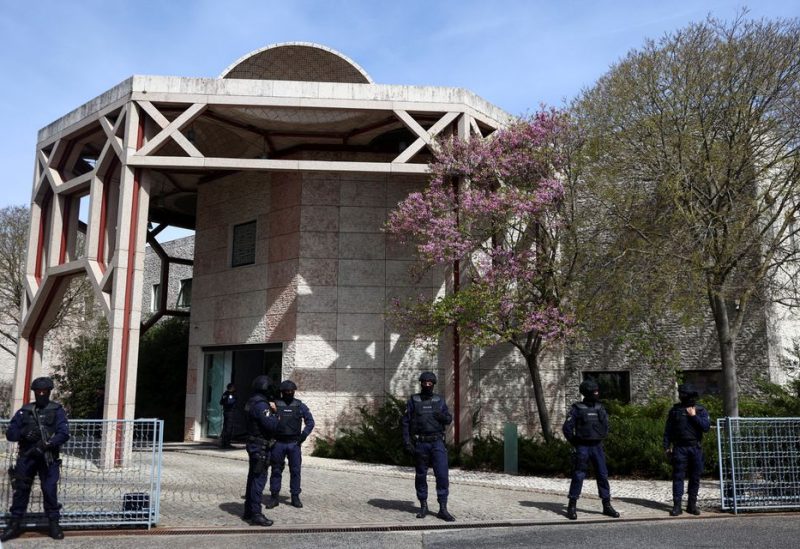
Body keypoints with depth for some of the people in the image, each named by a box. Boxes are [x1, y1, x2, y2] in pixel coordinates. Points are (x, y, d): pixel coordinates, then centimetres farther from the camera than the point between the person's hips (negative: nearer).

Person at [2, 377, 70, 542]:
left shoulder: (57, 410, 0)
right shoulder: (24, 411, 9)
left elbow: (64, 434, -10)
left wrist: (46, 444, -23)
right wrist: (23, 433, -15)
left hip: (48, 458, -2)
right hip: (26, 457, 3)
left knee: (50, 490, -3)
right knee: (21, 490, 6)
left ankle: (54, 524, 7)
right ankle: (14, 524, 17)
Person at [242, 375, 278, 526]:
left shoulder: (251, 403, 12)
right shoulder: (261, 405, -20)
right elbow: (270, 424, -27)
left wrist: (270, 408, 9)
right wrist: (276, 417, -8)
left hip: (253, 445, 11)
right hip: (261, 447, -11)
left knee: (253, 478, 17)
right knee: (259, 479, -7)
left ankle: (248, 512, 26)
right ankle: (255, 514, -5)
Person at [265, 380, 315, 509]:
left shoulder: (300, 405, 3)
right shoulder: (275, 404, -1)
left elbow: (310, 421, 6)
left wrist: (303, 436, -3)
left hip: (294, 444, 1)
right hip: (278, 443, -1)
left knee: (295, 471, 4)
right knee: (276, 470, 6)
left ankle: (295, 497, 14)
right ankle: (274, 497, 14)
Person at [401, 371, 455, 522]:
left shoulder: (440, 400, 9)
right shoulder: (413, 401, 3)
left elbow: (449, 419, 14)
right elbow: (406, 422, 0)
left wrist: (443, 416, -11)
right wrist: (407, 442, -10)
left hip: (437, 443, 1)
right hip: (420, 443, -1)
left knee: (442, 475, -8)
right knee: (421, 476, 7)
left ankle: (443, 509, -4)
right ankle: (423, 506, 22)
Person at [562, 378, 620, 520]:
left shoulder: (600, 408, 7)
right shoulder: (577, 409, -8)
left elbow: (606, 425, 20)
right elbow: (567, 428, -9)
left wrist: (602, 437, 12)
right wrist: (575, 443, -3)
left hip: (597, 447, 5)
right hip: (582, 448, -5)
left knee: (603, 475, 5)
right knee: (578, 476, -2)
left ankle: (607, 506, 15)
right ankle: (572, 507, 6)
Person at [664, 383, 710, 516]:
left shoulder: (701, 410, 6)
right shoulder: (675, 410, 6)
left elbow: (706, 427, -7)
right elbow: (668, 430, 7)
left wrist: (694, 416, -11)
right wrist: (667, 447, 3)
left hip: (696, 448, 1)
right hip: (680, 448, -1)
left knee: (695, 477, 5)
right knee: (678, 476, -3)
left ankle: (692, 505, 16)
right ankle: (677, 505, -1)